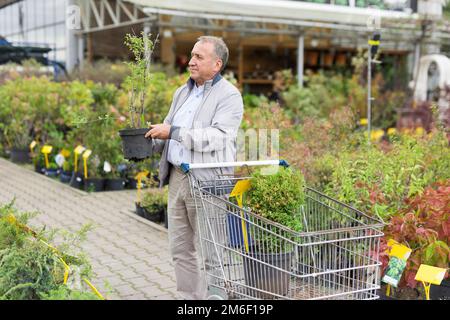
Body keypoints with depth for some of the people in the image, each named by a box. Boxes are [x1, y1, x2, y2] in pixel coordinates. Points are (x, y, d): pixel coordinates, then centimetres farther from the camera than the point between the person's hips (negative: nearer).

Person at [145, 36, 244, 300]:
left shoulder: (229, 96, -6)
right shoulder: (183, 92, 18)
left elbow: (217, 137, -20)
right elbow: (167, 131, 26)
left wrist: (173, 132, -21)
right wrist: (148, 143, 5)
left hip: (207, 182, -7)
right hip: (177, 178, 8)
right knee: (181, 248, 11)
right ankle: (191, 297, 22)